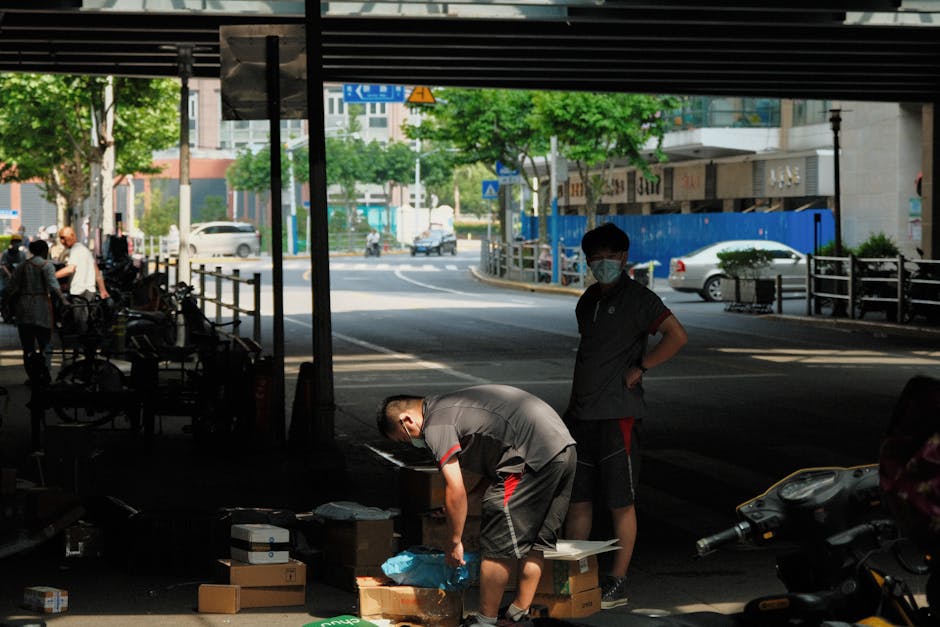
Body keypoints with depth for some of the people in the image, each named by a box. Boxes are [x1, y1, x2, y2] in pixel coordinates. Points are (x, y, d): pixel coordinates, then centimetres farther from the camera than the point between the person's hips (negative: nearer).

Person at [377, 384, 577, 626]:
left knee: (498, 545, 0)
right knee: (534, 540, 18)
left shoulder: (436, 424, -4)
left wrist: (455, 541, 2)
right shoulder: (450, 406, 26)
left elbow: (456, 490, -8)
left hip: (533, 457, -10)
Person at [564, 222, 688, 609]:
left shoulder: (636, 298, -8)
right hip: (582, 414, 8)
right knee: (576, 498, 9)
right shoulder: (588, 301, 16)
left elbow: (677, 336, -18)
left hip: (617, 415, -8)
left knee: (620, 503, -1)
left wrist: (639, 368, -15)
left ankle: (617, 584, 5)